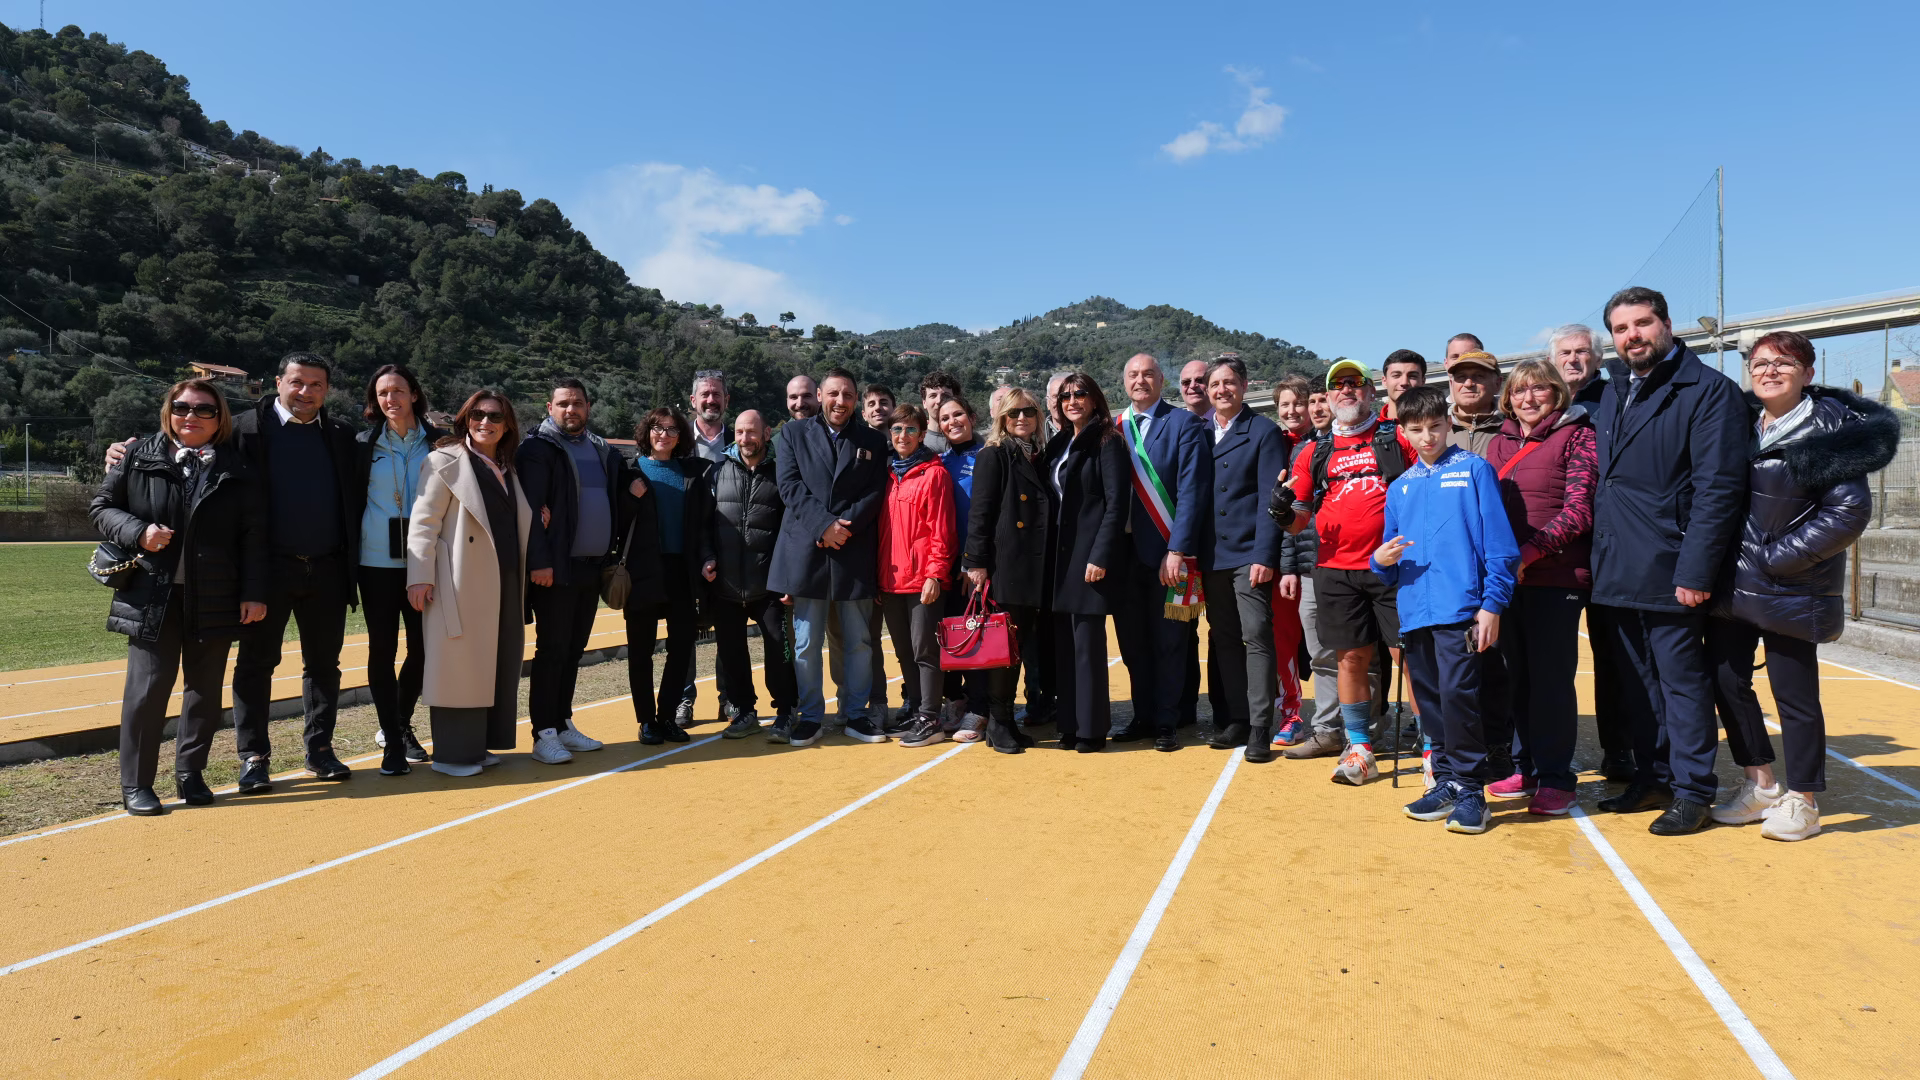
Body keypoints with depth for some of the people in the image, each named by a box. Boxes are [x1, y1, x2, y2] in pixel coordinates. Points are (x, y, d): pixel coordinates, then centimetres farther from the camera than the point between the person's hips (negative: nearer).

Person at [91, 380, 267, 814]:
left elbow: (254, 534, 3)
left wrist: (254, 593, -3)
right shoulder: (138, 457, 5)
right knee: (148, 687, -2)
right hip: (152, 595, -1)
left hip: (215, 599, 1)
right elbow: (101, 507, 9)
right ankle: (135, 784, 11)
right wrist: (138, 532, -12)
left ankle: (190, 773, 24)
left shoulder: (234, 469, 6)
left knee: (206, 688, 8)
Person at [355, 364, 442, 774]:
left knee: (422, 648, 5)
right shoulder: (364, 444, 3)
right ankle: (392, 742, 11)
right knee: (382, 650, 2)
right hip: (377, 560, -1)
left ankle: (402, 725, 28)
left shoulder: (438, 442, 3)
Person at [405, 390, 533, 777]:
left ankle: (477, 745, 19)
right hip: (461, 586, -7)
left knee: (497, 666, 9)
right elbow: (423, 521, -8)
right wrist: (419, 577, -15)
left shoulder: (507, 469, 17)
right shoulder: (446, 461, -2)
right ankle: (451, 753, 7)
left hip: (503, 585, 7)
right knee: (458, 666, -2)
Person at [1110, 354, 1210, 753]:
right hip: (1124, 551, 5)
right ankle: (1143, 716, 25)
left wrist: (1177, 550, -16)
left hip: (1166, 551, -5)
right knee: (1132, 641, 12)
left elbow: (1192, 491, -10)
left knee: (1167, 641, 3)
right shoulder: (1114, 428, 12)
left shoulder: (1184, 424, -3)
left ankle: (1166, 722, 15)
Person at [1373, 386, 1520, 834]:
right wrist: (1382, 560, -5)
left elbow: (1498, 541, -4)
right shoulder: (1400, 487, 16)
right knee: (1429, 697, 10)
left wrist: (1492, 603, -11)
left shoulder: (1474, 469, 3)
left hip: (1460, 607, -5)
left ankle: (1470, 789, 2)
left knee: (1457, 692, -11)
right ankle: (1446, 782, 23)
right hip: (1414, 611, 5)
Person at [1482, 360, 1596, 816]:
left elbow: (1579, 509, -9)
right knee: (1516, 674, 10)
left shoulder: (1576, 435, 0)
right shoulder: (1499, 443, 16)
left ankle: (1555, 778, 8)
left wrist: (1528, 552, -17)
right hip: (1504, 577, 5)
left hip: (1555, 576, -5)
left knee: (1551, 676, -2)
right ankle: (1525, 767, 22)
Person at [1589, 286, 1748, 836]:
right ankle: (1652, 779, 27)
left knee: (1682, 682, 3)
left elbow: (1719, 486, -15)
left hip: (1669, 571, -7)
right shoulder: (1613, 394, 15)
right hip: (1615, 572, 7)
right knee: (1637, 683, 14)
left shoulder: (1708, 389, -7)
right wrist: (1600, 557, 10)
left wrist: (1696, 570, -20)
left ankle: (1692, 791, 14)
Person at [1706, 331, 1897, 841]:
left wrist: (1777, 557, -15)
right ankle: (1760, 782, 27)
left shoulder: (1831, 429, -9)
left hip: (1790, 589, -5)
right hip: (1731, 584, 6)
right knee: (1726, 679, 9)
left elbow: (1850, 511, -14)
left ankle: (1802, 801, 20)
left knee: (1794, 694, 3)